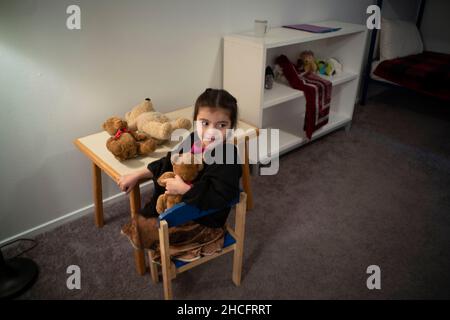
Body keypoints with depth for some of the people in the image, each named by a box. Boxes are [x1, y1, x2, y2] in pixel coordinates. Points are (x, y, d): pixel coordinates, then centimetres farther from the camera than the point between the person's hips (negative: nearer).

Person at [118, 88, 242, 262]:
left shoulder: (228, 159, -32)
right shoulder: (194, 140, -9)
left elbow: (219, 200, -36)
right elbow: (169, 161, 5)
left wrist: (183, 188, -30)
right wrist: (137, 175, 4)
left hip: (203, 221, -8)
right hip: (182, 205, 8)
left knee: (140, 229, -1)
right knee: (144, 214, 21)